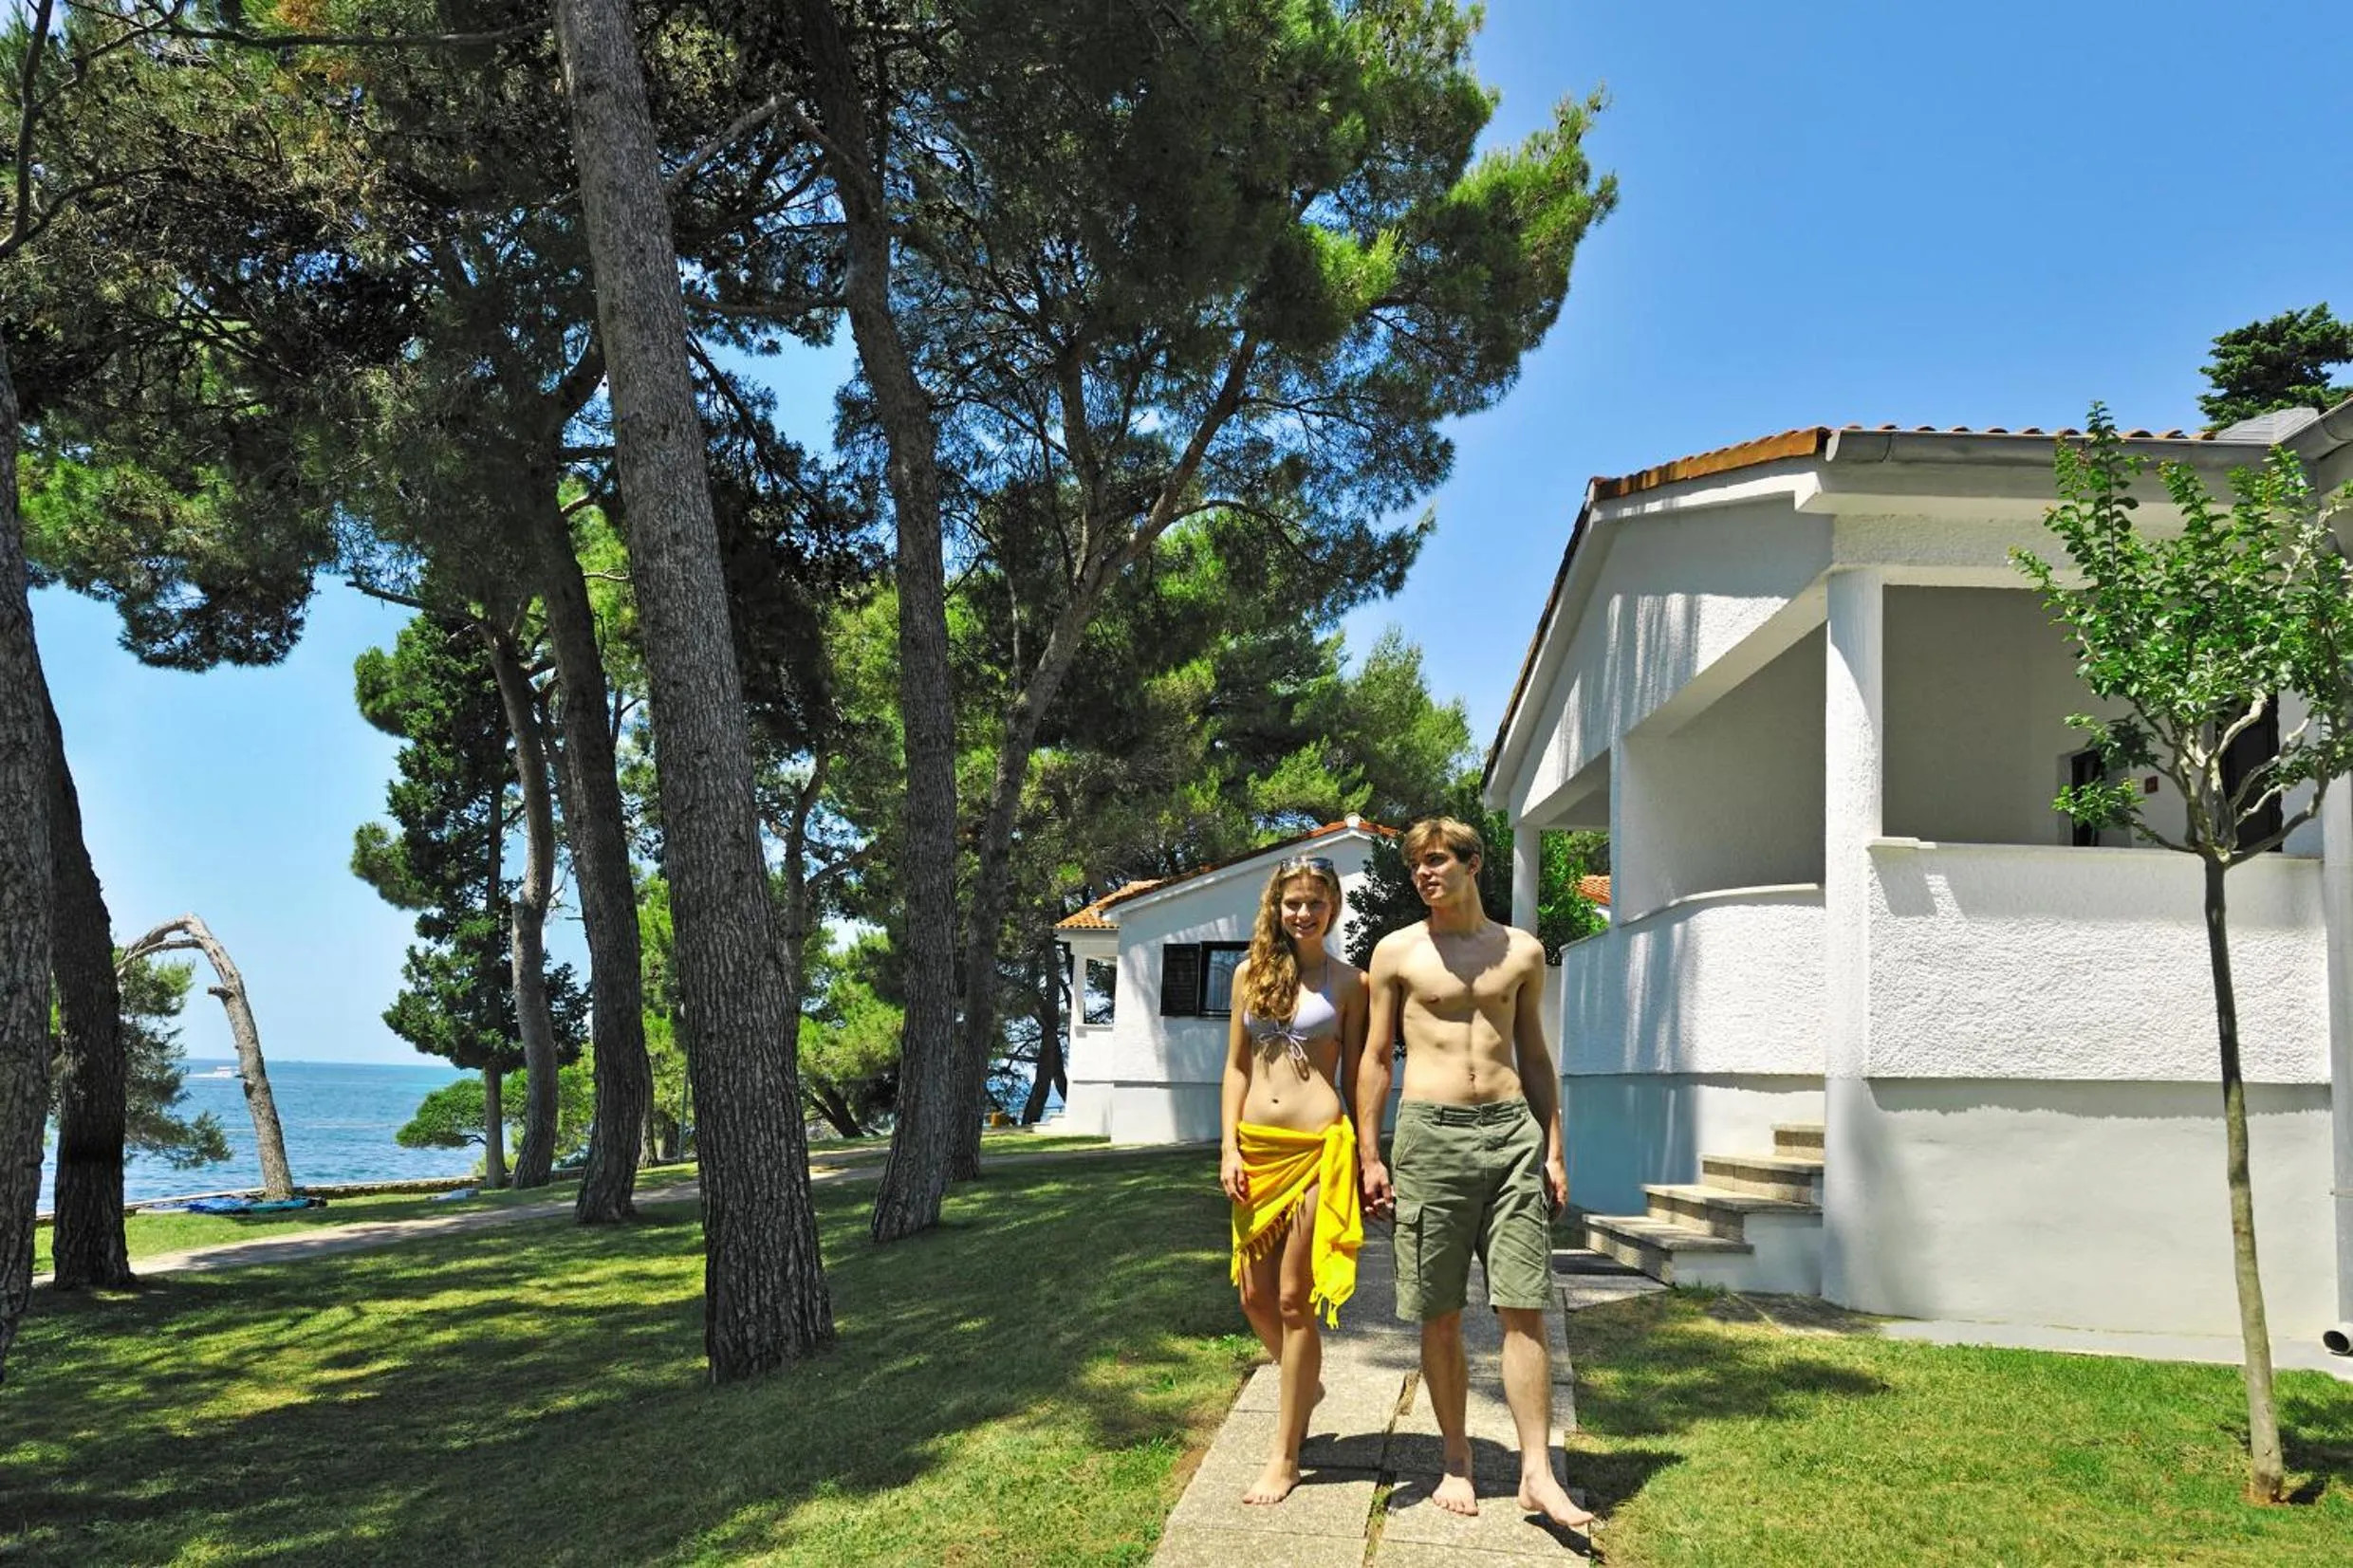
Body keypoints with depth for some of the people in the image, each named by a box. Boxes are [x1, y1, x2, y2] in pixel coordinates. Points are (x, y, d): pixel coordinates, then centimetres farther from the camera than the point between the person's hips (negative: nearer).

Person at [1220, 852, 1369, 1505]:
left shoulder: (1348, 982, 0)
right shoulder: (1251, 973, 9)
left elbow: (1356, 1076, 3)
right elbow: (1236, 1066, 10)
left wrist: (1368, 1160, 0)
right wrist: (1230, 1149, 1)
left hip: (1317, 1146, -4)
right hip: (1256, 1146, 4)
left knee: (1294, 1299, -1)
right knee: (1255, 1294, 11)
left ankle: (1285, 1458, 10)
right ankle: (1305, 1385, 41)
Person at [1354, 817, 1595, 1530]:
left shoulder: (1521, 952, 10)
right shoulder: (1397, 952, 4)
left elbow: (1535, 1056, 15)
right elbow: (1376, 1057, 5)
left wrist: (1552, 1150, 10)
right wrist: (1370, 1157, 0)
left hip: (1512, 1129, 1)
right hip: (1430, 1131, -1)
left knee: (1524, 1306, -3)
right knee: (1439, 1313, 4)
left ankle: (1537, 1473, 1)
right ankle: (1457, 1461, 18)